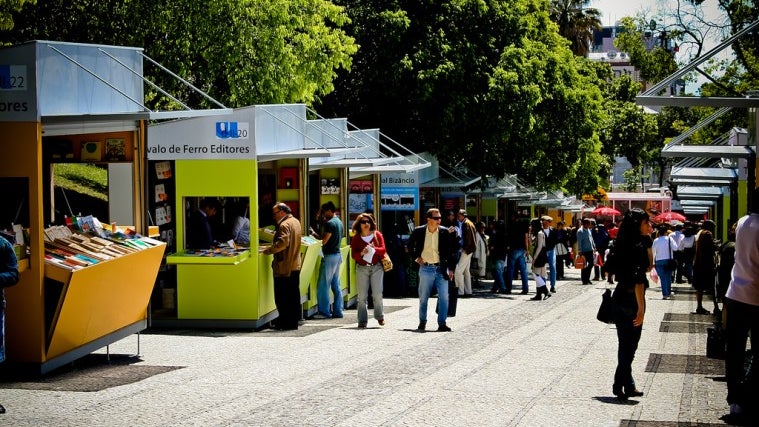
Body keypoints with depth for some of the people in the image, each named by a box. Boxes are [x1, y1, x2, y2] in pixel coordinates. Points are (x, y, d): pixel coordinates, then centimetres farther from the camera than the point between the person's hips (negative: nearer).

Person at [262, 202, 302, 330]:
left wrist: (269, 250, -21)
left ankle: (286, 323, -2)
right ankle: (294, 321, 18)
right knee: (294, 295, 13)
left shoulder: (284, 225, -17)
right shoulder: (296, 222, 13)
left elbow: (282, 243, -28)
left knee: (282, 296, -3)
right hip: (295, 265, 9)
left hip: (284, 267, -9)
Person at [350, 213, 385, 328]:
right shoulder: (356, 238, 4)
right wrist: (362, 253, -21)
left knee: (377, 294, -4)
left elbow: (383, 250, -1)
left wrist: (374, 248, -20)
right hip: (362, 268, 0)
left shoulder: (377, 235, 4)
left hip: (376, 267, 0)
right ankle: (362, 321, 4)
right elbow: (353, 254, -1)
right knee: (362, 296, -1)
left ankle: (380, 317, 14)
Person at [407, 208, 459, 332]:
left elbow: (451, 251, 4)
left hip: (441, 268, 0)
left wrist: (451, 269, 1)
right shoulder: (418, 231, -3)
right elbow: (410, 245, 15)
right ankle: (422, 322, 23)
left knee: (444, 297, -6)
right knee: (423, 297, 8)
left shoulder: (445, 232, -2)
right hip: (426, 268, 0)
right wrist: (416, 257, 3)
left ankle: (442, 323, -1)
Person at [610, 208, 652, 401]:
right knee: (629, 345, 0)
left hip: (619, 297, 9)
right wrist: (641, 308, -22)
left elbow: (647, 266, 18)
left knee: (625, 344, 14)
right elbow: (638, 279, -22)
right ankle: (620, 385, 5)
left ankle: (628, 386, 22)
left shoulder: (625, 244, 10)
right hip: (631, 300, -9)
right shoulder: (638, 246, -17)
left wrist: (648, 242, 9)